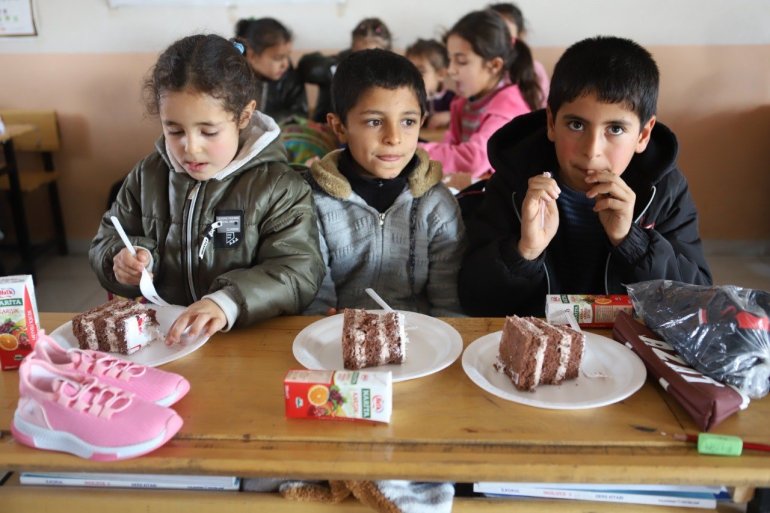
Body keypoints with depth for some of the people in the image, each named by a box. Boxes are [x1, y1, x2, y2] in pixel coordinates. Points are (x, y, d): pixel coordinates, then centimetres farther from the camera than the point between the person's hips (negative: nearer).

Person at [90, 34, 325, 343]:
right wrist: (122, 260, -5)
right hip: (161, 335, 5)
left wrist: (228, 302, -30)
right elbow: (106, 242, 19)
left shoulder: (278, 187, -7)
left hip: (252, 340, -4)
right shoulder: (146, 177, 7)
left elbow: (300, 273, -15)